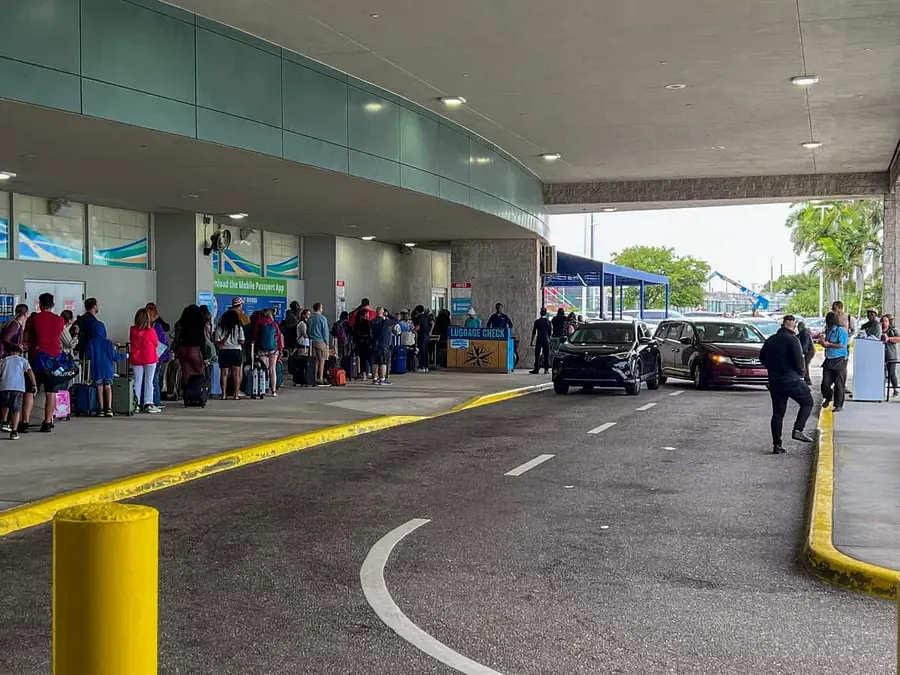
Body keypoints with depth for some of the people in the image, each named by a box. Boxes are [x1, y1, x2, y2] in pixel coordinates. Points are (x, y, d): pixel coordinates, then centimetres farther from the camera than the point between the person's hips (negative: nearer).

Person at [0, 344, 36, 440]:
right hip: (19, 387, -1)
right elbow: (30, 371, 2)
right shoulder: (23, 360, 16)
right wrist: (34, 384, 0)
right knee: (16, 410, 3)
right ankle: (14, 431, -4)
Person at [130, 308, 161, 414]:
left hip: (136, 358, 3)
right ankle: (148, 404, 1)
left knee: (137, 381, 9)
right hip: (150, 358, -3)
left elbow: (131, 341, 7)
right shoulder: (150, 331, -14)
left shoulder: (132, 330, -6)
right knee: (149, 381, 3)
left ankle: (136, 404, 10)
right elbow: (156, 343, -1)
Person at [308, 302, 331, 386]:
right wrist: (327, 343, 1)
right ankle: (320, 379, -4)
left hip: (312, 341, 6)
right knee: (321, 360, -2)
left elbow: (308, 330, 13)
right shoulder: (322, 318, -9)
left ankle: (314, 379, 9)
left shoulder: (309, 319, 8)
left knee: (315, 360, 10)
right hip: (320, 341, -6)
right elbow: (325, 331, -7)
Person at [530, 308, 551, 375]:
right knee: (546, 355, 5)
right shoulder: (548, 321, 0)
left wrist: (532, 341, 4)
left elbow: (534, 332, -1)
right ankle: (546, 369, 2)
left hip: (539, 340, -1)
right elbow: (550, 332, 5)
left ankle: (536, 369, 1)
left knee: (537, 355, 4)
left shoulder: (537, 321, -2)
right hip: (546, 340, 1)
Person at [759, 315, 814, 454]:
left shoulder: (771, 340, 10)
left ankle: (776, 445, 7)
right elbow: (799, 360, -18)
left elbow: (762, 357, 18)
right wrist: (801, 371, 1)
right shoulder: (792, 339, -12)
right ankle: (798, 430, -2)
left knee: (777, 413, 8)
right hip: (791, 380, -6)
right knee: (807, 402, 13)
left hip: (774, 381, 6)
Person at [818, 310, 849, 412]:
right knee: (825, 383, 5)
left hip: (839, 360, -6)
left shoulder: (841, 331, -10)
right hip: (829, 359, 6)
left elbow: (842, 345, -17)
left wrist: (828, 344, -15)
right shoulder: (828, 330, 12)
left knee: (839, 384, -2)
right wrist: (823, 342, 1)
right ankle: (828, 398, 30)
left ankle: (839, 405, 7)